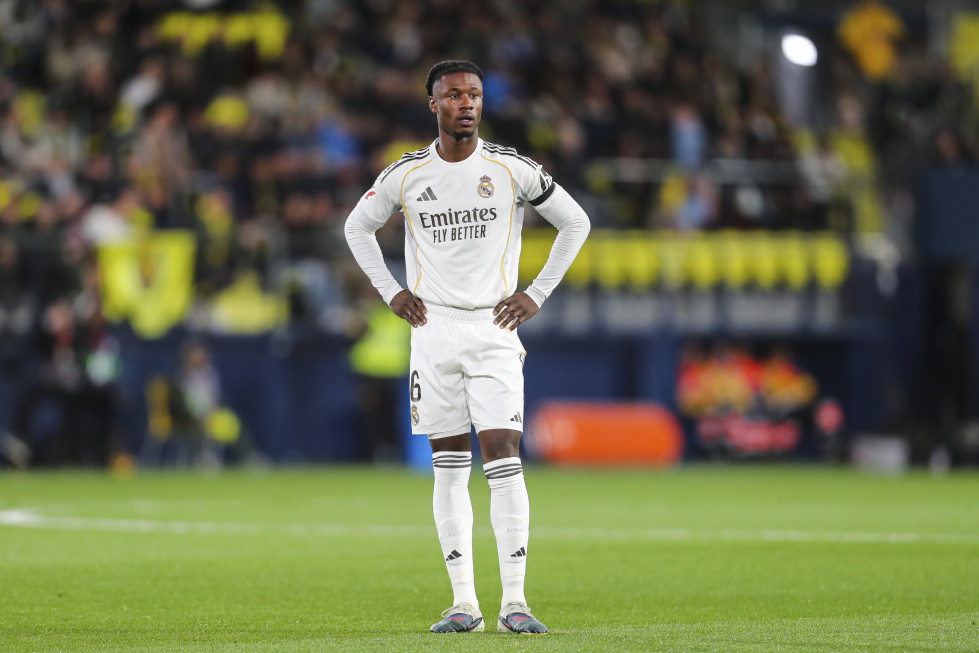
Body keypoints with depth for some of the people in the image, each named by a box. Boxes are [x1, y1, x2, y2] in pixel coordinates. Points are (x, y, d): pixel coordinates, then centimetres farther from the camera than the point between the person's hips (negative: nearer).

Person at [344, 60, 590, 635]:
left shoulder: (512, 170, -2)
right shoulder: (406, 175, 2)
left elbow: (576, 223, 9)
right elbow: (358, 227, 19)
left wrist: (536, 294, 3)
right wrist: (390, 291, 9)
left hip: (494, 329, -2)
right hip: (433, 329, 2)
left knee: (504, 460, -11)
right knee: (450, 467, 3)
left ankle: (514, 602, -10)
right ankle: (464, 603, 5)